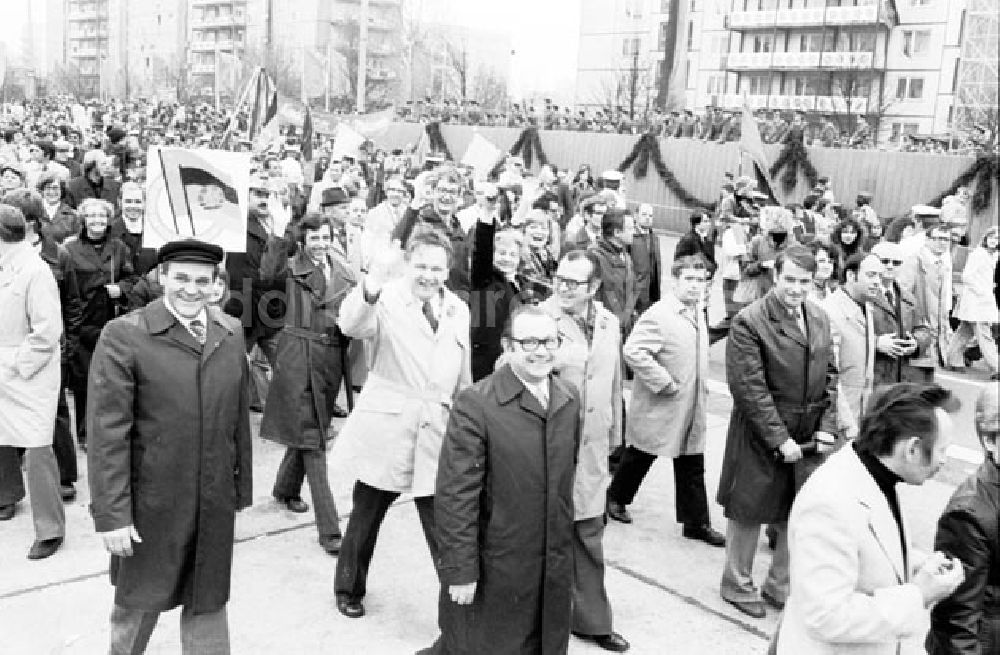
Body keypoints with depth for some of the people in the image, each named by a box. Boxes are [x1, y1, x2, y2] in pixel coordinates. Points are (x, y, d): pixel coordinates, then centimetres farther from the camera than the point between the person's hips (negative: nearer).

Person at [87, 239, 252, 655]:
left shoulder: (231, 333, 3)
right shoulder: (123, 336, -11)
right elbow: (106, 432, -13)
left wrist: (242, 489, 11)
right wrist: (111, 514, -14)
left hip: (215, 504, 3)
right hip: (151, 506, -3)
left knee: (208, 601, 14)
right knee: (140, 602, 16)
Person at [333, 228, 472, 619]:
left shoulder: (459, 310, 7)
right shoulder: (388, 300, -8)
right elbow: (351, 326, -30)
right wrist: (370, 288, -48)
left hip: (437, 435, 3)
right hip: (386, 431, -2)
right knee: (366, 517, 15)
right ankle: (349, 589, 37)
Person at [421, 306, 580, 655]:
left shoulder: (569, 399, 3)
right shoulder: (475, 404, -17)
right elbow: (454, 496, -18)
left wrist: (564, 542, 16)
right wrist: (460, 570, -18)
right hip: (493, 575, -6)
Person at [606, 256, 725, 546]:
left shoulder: (698, 313, 9)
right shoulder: (658, 315, -19)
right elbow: (633, 351, -29)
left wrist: (701, 389, 14)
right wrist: (664, 383, -24)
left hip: (692, 410, 7)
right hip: (660, 408, -7)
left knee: (692, 468, 11)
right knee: (639, 458, 13)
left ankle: (696, 522, 20)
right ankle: (616, 497, 35)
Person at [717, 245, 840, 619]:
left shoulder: (820, 318, 6)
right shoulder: (749, 321, -16)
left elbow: (829, 376, 10)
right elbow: (749, 388, -18)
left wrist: (827, 426, -1)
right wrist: (780, 439, -18)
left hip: (808, 439, 6)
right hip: (762, 438, -5)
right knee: (749, 512, 10)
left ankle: (779, 585, 34)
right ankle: (738, 585, 30)